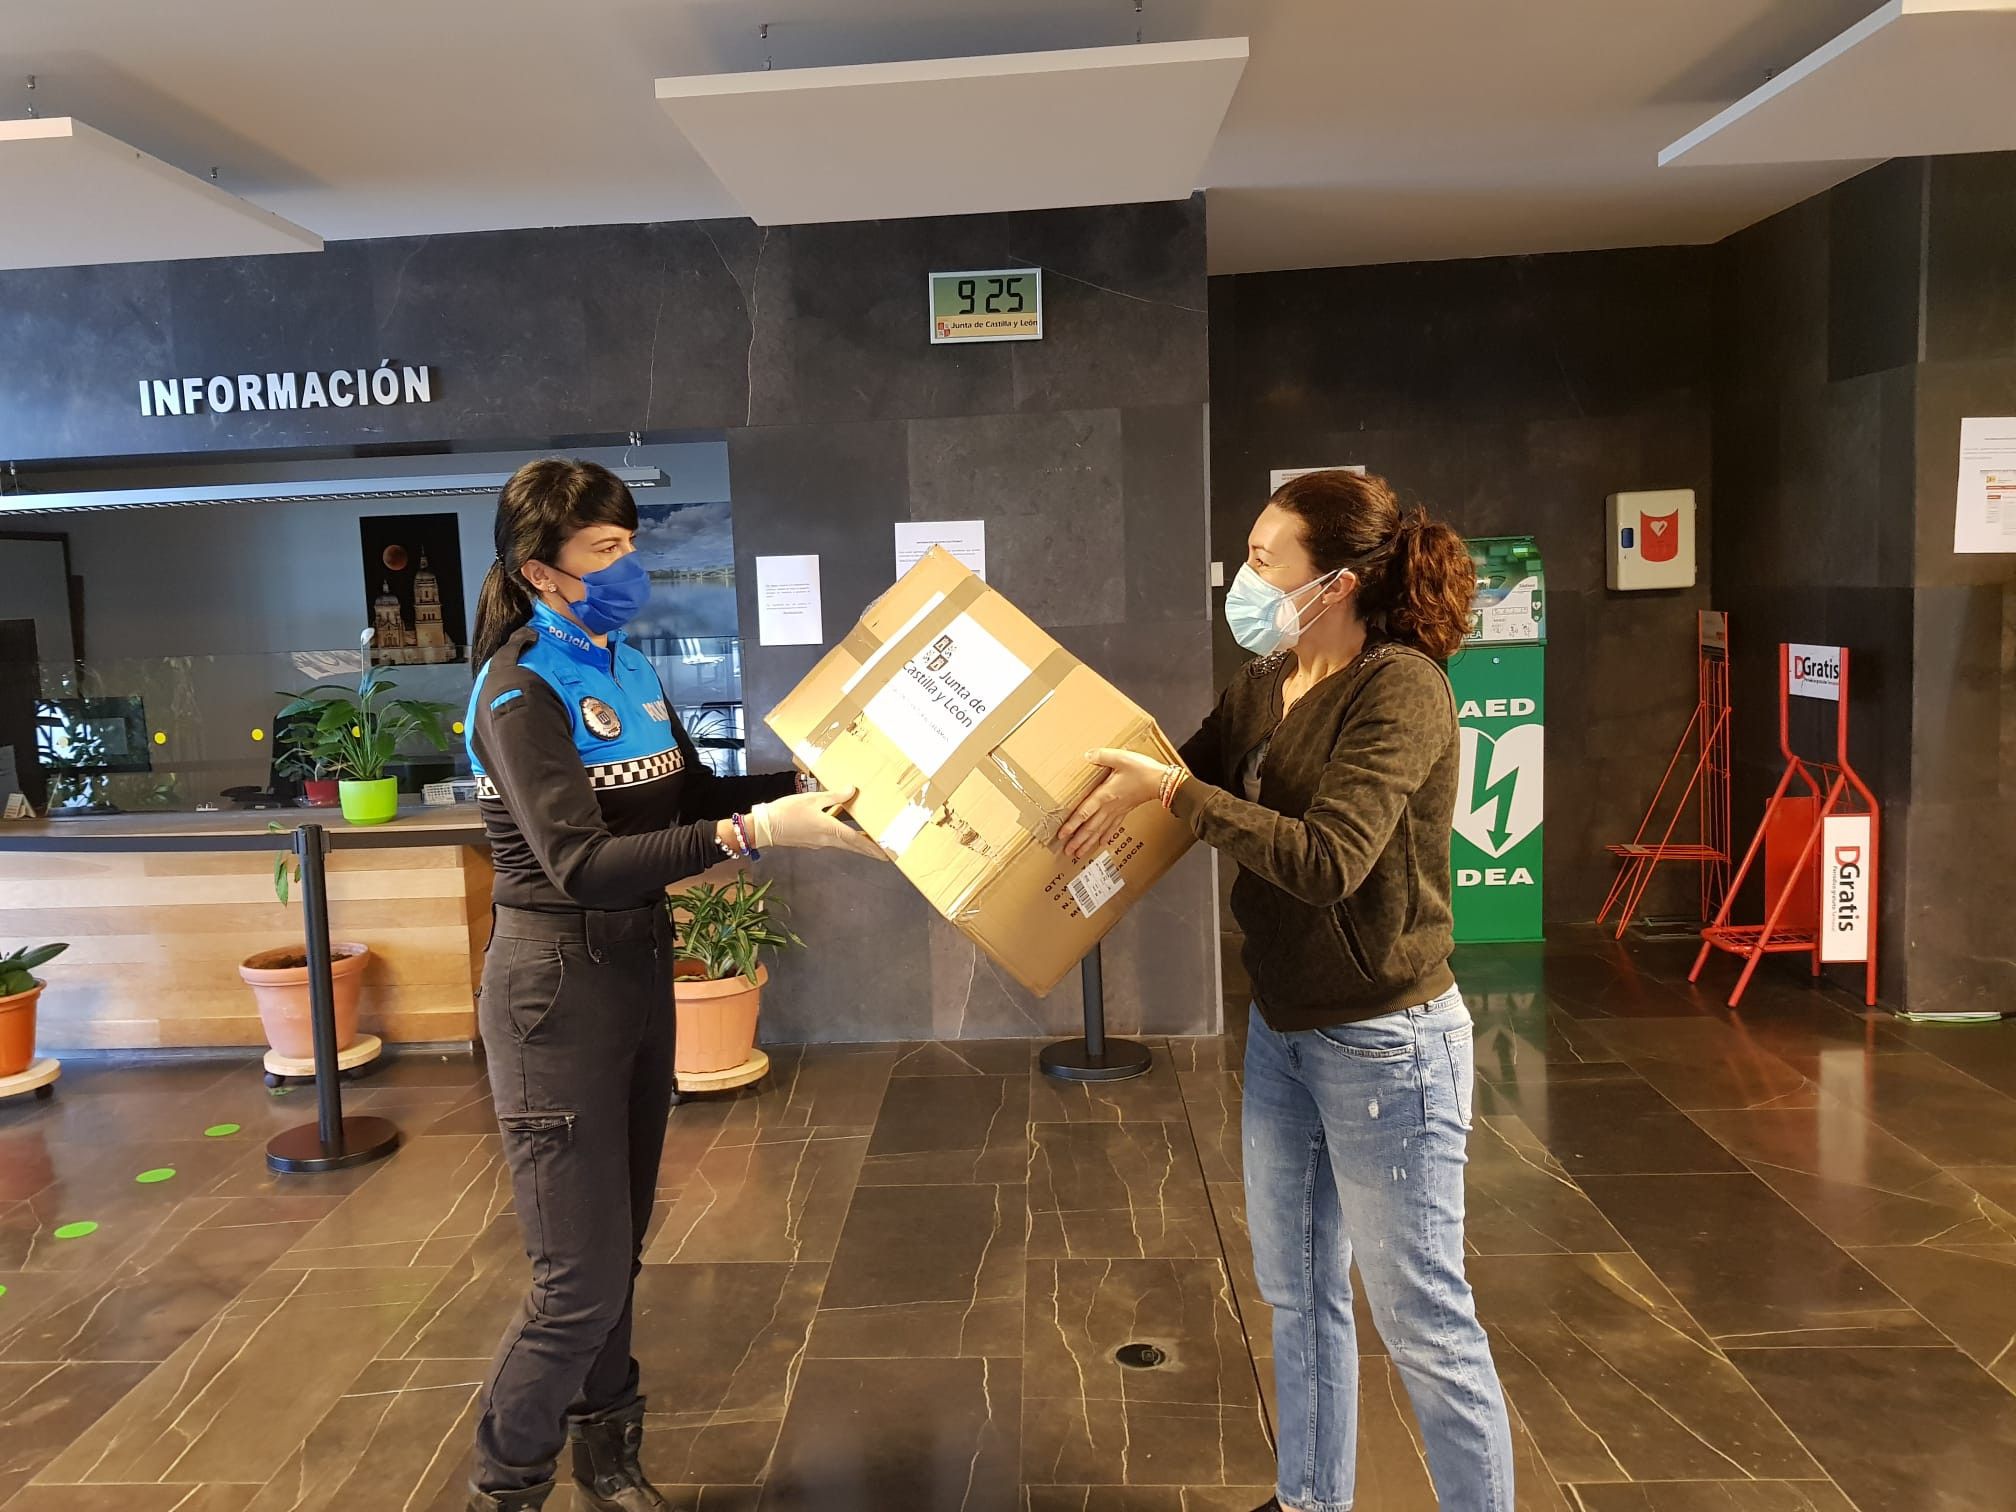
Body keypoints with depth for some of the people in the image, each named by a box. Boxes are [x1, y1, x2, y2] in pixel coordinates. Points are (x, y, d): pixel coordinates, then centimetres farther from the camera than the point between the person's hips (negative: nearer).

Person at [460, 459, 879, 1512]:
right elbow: (582, 865, -29)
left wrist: (806, 781, -1)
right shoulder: (520, 693, -17)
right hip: (557, 991, -7)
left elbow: (692, 794, 15)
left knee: (618, 1247, 19)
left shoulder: (628, 670, 7)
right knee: (583, 1279, -2)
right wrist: (757, 832, -37)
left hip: (638, 972, 7)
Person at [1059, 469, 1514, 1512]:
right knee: (1297, 1292, 22)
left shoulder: (1401, 688, -20)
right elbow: (1181, 780, 14)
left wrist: (1169, 788, -28)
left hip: (1386, 1045, -8)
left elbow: (1328, 859, -30)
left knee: (1421, 1318, 6)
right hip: (1280, 1032, 8)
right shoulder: (1262, 684, 3)